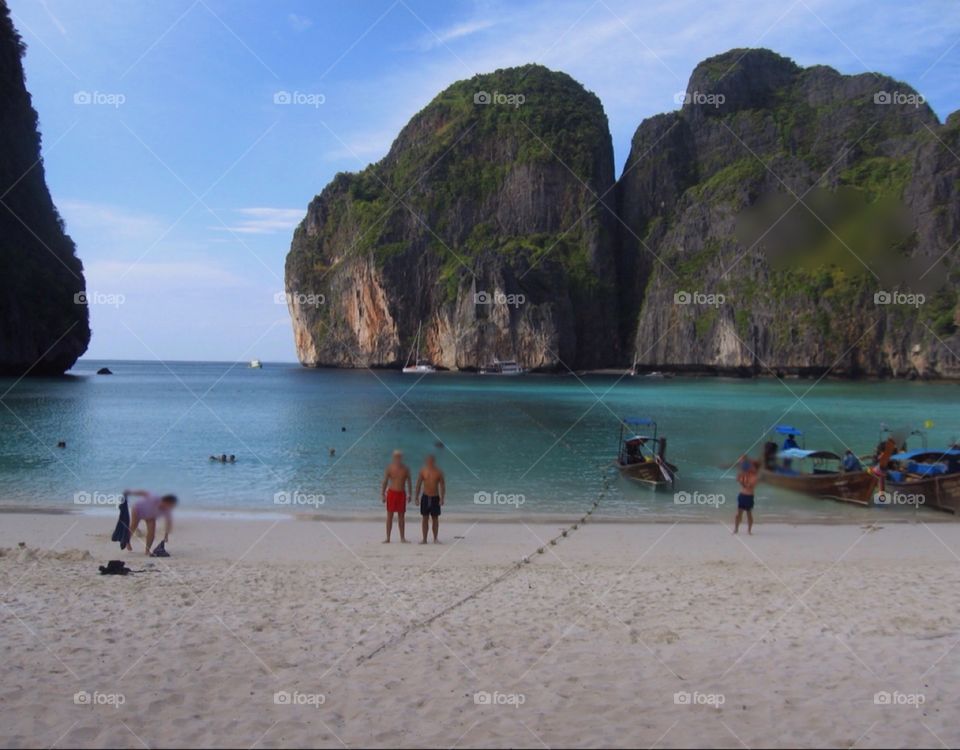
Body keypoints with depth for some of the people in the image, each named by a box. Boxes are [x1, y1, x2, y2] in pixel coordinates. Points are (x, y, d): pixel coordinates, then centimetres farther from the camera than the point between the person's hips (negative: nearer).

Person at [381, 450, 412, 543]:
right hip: (391, 492, -2)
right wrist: (382, 494, -6)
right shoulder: (390, 467, -4)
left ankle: (402, 538, 10)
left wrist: (410, 494, 3)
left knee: (401, 516, 5)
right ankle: (388, 538, 5)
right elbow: (385, 482, -1)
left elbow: (409, 482, 8)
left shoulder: (405, 468, 1)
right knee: (389, 515, 1)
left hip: (402, 493, 2)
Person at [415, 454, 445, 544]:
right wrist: (416, 497, 1)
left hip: (435, 498, -1)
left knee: (435, 519, 4)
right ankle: (424, 539, 10)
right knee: (425, 518, 4)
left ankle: (435, 539, 13)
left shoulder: (438, 472, -2)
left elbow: (442, 486, -1)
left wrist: (442, 498, -8)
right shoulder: (423, 471, 1)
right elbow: (418, 485, 5)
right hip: (425, 497, 1)